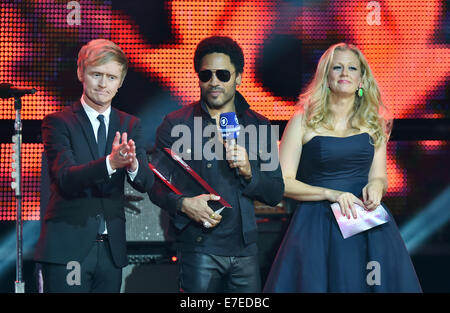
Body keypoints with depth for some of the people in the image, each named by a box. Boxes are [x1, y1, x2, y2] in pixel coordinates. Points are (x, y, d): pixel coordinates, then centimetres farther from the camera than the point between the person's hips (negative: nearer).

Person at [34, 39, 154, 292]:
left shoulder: (130, 125, 10)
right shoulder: (58, 122, -1)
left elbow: (146, 183, -1)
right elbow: (65, 178, -16)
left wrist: (132, 164, -25)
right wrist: (110, 162, -33)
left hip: (112, 247, 4)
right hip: (68, 246, -4)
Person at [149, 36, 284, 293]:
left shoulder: (260, 126, 9)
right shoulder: (176, 124, 2)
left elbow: (276, 194, 8)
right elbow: (156, 186, 2)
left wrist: (248, 172, -10)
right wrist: (183, 203, -17)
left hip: (245, 248, 3)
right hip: (199, 249, -2)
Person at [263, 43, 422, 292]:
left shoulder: (374, 124, 12)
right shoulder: (304, 122, 2)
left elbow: (380, 177, 13)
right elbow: (282, 182, -2)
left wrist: (376, 184, -11)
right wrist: (331, 193, -13)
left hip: (368, 226, 3)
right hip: (316, 223, -3)